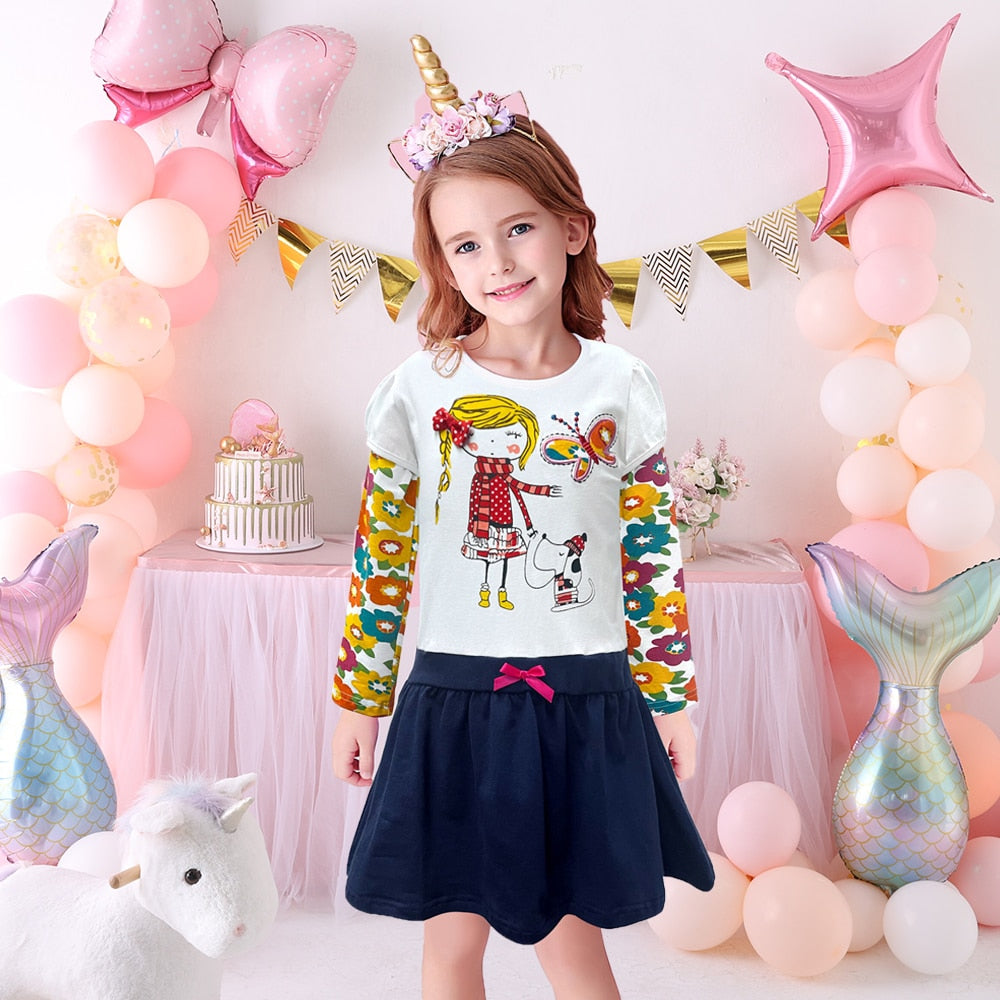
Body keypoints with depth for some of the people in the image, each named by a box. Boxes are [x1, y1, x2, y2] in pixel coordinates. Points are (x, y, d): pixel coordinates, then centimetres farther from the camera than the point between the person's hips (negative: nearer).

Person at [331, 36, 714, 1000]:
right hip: (453, 700, 0)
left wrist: (670, 696, 6)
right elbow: (379, 555, 2)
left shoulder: (620, 387, -3)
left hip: (586, 705, 0)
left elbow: (654, 554, 3)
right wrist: (357, 696, 5)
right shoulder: (416, 390, -4)